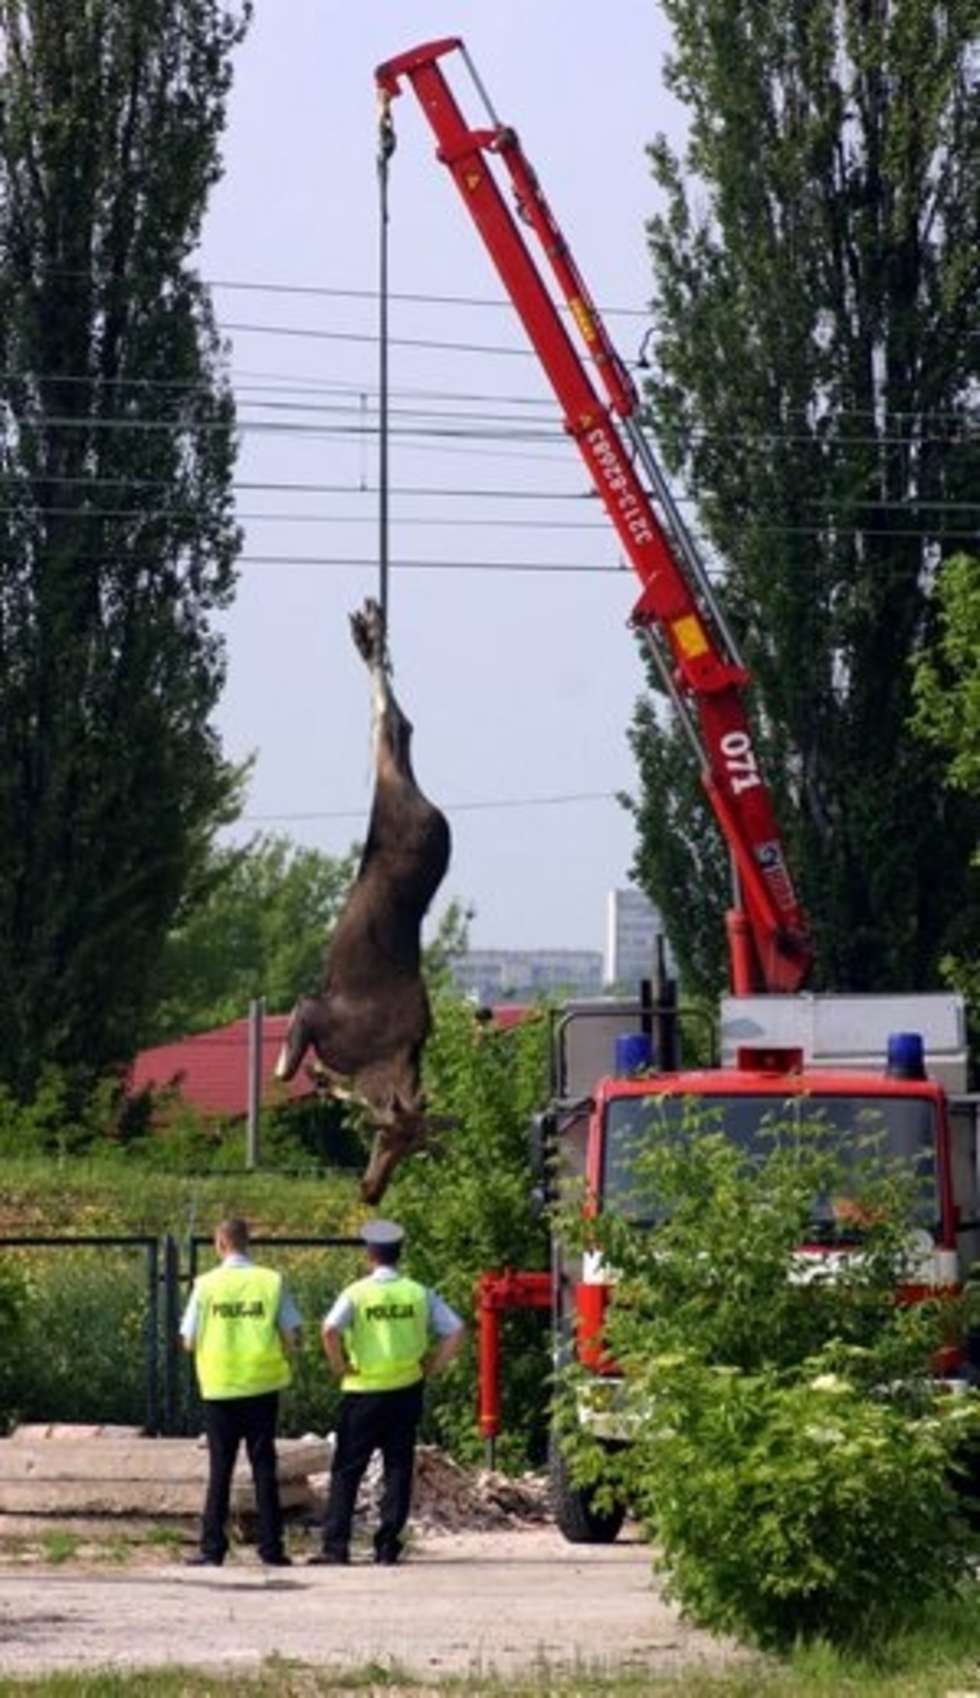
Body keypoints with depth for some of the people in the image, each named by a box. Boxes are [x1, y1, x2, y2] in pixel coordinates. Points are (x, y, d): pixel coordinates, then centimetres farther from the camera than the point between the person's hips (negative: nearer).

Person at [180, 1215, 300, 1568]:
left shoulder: (207, 1285, -6)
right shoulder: (272, 1282, -4)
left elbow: (189, 1341, -4)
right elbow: (292, 1337, -6)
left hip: (219, 1389, -1)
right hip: (262, 1385, 1)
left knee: (219, 1469, 6)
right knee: (264, 1467, 7)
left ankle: (212, 1549, 5)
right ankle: (271, 1548, 6)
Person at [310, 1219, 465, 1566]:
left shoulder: (357, 1293, -6)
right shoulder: (418, 1294, 3)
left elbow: (330, 1330, -22)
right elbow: (455, 1332, -2)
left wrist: (341, 1367, -8)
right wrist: (430, 1368, 5)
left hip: (363, 1391, -2)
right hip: (406, 1391, 2)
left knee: (347, 1471, 4)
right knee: (398, 1469, 8)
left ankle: (336, 1545, -1)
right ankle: (388, 1546, 5)